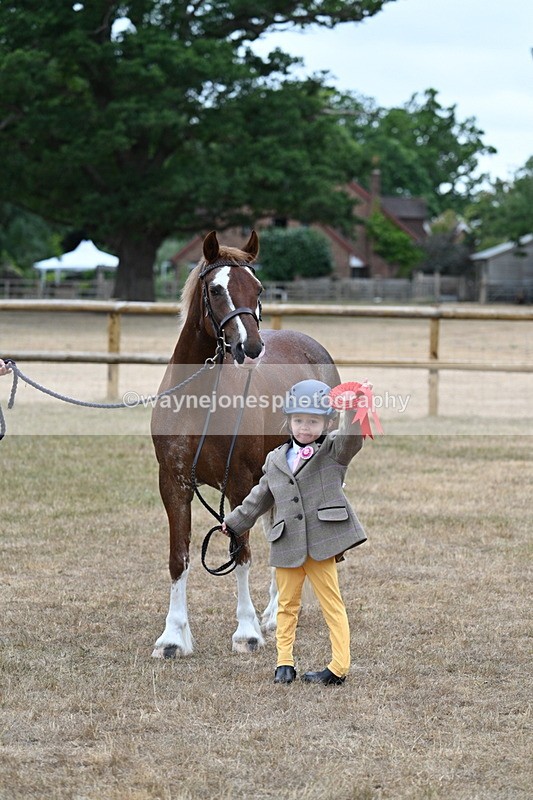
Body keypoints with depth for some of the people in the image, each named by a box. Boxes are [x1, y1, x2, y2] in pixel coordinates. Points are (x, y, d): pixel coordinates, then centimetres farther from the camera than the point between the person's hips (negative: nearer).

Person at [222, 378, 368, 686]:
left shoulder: (333, 451, 1)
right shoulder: (276, 460, 14)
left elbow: (352, 439, -21)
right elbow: (261, 497, 26)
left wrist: (351, 411, -37)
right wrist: (236, 522, 34)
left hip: (322, 543, -5)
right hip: (287, 545, 5)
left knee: (332, 603, -1)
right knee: (287, 604, 11)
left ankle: (339, 667, -1)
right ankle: (284, 663, 18)